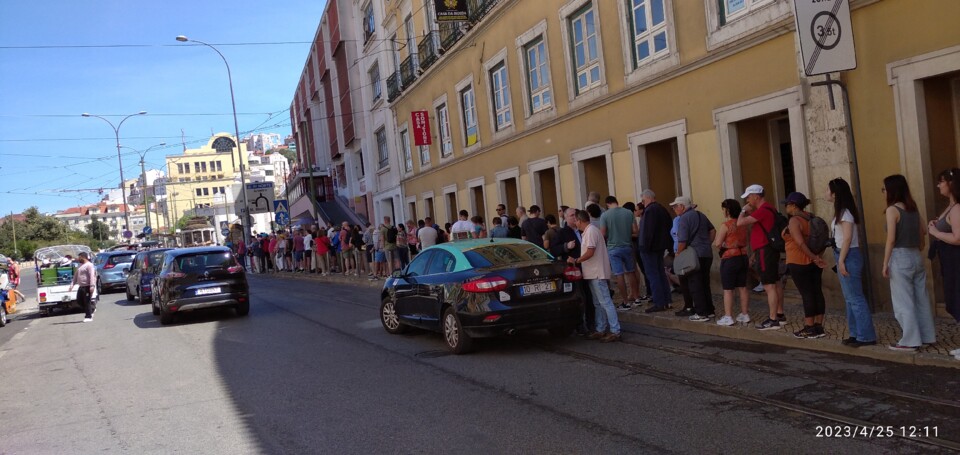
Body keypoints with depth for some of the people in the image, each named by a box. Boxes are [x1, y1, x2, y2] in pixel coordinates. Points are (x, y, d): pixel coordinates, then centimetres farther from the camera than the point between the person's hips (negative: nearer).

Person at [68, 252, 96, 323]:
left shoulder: (89, 265, -10)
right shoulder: (81, 266, 20)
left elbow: (92, 276, -20)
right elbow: (76, 276, 23)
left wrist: (92, 286, -29)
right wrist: (72, 285, 16)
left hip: (87, 287, -9)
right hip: (81, 287, 9)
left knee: (87, 301, -6)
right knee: (79, 300, 10)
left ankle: (88, 317, 0)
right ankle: (92, 308, 27)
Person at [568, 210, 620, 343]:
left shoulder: (591, 231, -14)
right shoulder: (588, 231, 18)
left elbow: (590, 252, -21)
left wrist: (576, 261, -12)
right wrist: (577, 260, 17)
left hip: (597, 273, -11)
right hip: (593, 273, 11)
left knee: (605, 302, -10)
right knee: (598, 304, 14)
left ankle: (615, 331, -10)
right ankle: (601, 330, 20)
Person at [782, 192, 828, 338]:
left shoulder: (794, 220, -15)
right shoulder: (811, 217, 11)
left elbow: (800, 243, -24)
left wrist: (813, 257, -20)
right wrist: (816, 257, 13)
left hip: (799, 263, -8)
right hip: (813, 263, 8)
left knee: (807, 294, -4)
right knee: (817, 292, 7)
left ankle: (810, 329, 1)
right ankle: (819, 327, 12)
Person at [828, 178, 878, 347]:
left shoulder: (845, 212, -15)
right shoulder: (841, 211, 14)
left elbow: (848, 238, -19)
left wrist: (841, 261, -20)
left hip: (849, 256, -10)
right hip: (844, 256, 10)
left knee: (855, 298, -6)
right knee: (850, 298, 13)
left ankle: (866, 336, -1)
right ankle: (856, 334, 19)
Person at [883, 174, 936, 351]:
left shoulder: (892, 210, -12)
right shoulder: (913, 208, 9)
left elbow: (891, 239, -16)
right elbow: (923, 232, 14)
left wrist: (885, 264, -12)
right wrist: (918, 251, 21)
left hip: (900, 258, -8)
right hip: (916, 256, 8)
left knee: (903, 302, -1)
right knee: (921, 298, 13)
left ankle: (910, 341, 2)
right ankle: (927, 336, 20)